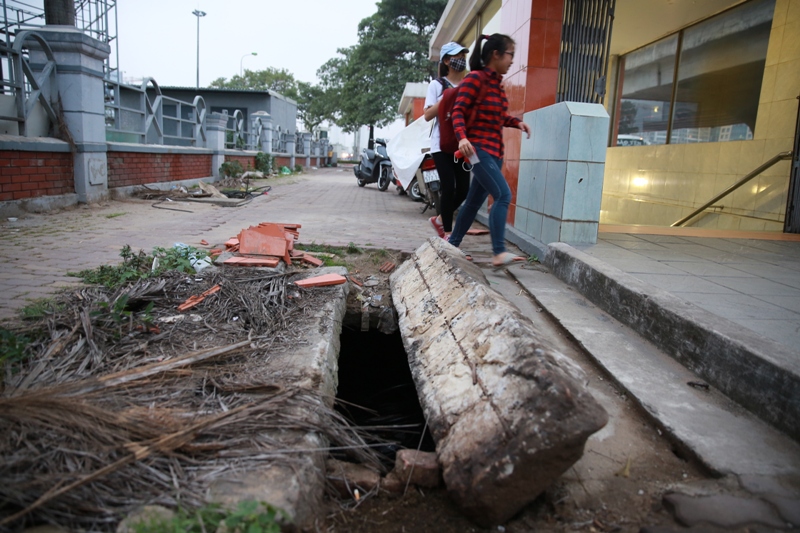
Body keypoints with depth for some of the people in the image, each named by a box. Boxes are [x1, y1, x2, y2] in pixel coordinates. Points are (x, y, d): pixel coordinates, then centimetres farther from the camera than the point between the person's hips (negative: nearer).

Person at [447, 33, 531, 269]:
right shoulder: (475, 78, -9)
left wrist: (516, 122, 5)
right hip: (478, 148, -9)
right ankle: (499, 253, -22)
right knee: (503, 194, -20)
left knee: (475, 200, 12)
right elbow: (458, 112, -15)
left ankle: (452, 245, 23)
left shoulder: (496, 82, 16)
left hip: (494, 150, 9)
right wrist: (463, 137, -32)